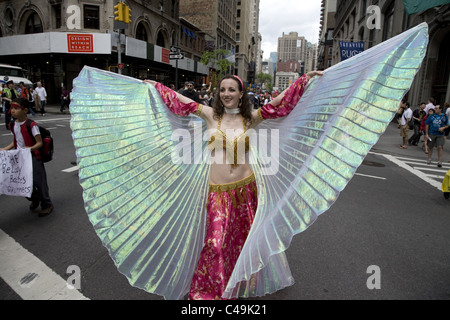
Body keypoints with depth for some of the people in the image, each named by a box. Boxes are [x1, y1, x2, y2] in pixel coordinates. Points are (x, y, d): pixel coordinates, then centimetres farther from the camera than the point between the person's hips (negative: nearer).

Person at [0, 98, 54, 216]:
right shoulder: (13, 125, 8)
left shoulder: (31, 125, -15)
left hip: (33, 157, -7)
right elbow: (15, 142, 19)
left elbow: (39, 143, -16)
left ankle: (47, 205, 14)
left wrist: (30, 148, -31)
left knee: (38, 181, -2)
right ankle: (35, 199, 39)